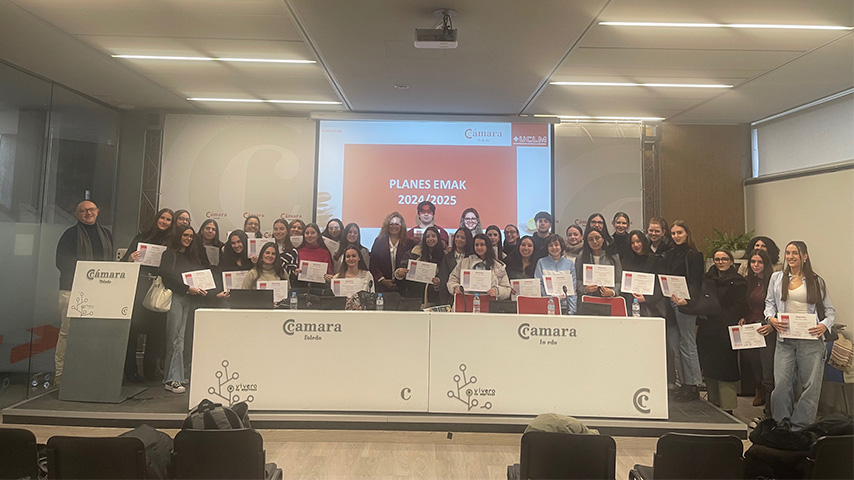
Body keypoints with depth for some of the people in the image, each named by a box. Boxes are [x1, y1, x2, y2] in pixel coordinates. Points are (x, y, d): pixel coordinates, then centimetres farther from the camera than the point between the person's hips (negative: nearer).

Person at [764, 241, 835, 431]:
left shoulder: (816, 281, 7)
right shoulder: (777, 277, 10)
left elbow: (830, 309, 9)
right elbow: (770, 302, 13)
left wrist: (825, 325, -10)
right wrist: (771, 318, -6)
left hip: (811, 339, 0)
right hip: (785, 339, 1)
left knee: (810, 383, 1)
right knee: (781, 383, -4)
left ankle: (800, 427, 13)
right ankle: (782, 424, 11)